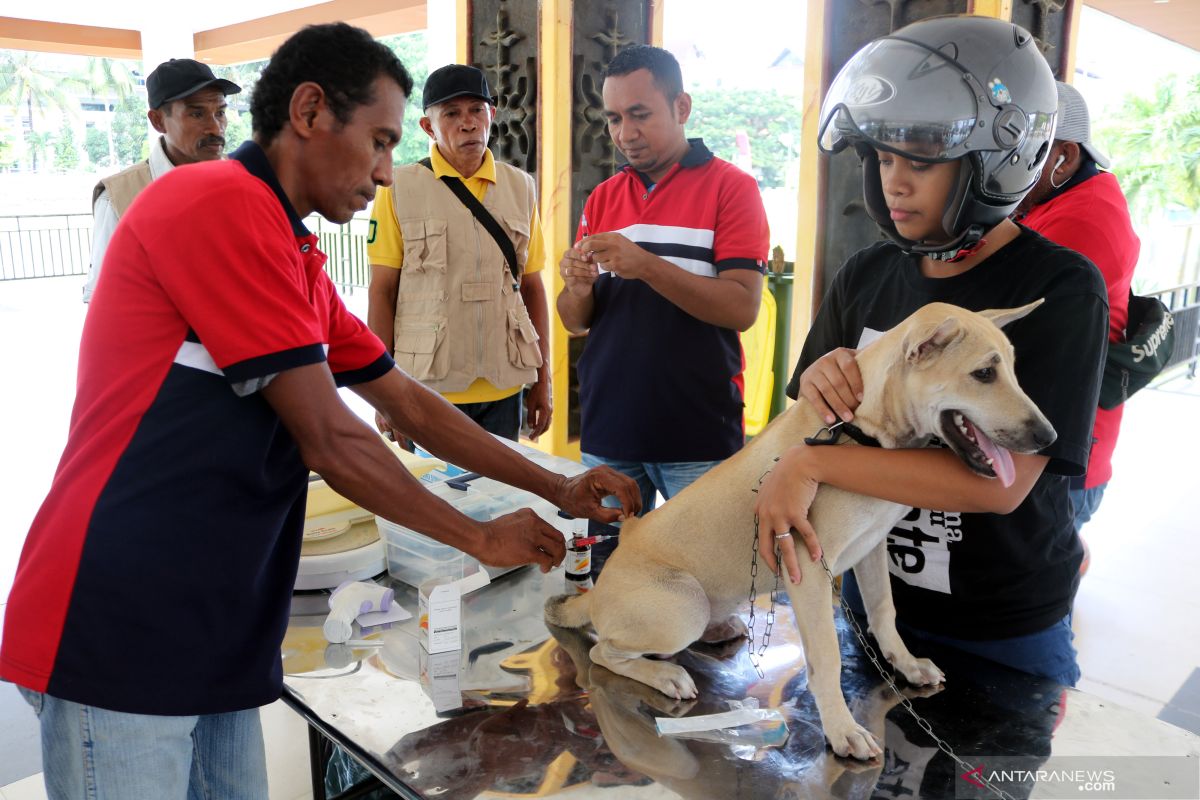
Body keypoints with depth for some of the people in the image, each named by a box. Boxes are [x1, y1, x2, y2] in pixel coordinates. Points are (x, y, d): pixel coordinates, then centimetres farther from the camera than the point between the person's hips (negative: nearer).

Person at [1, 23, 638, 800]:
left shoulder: (296, 259, 13)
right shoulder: (221, 204, -16)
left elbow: (409, 404, 17)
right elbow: (330, 442, -17)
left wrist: (557, 489, 15)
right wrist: (483, 538, -4)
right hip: (119, 637, -8)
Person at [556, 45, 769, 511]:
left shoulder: (730, 187, -3)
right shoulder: (602, 199, 10)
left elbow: (742, 308, -14)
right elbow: (574, 322, 10)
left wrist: (645, 266, -24)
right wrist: (578, 289, -12)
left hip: (697, 436, -4)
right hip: (607, 429, 4)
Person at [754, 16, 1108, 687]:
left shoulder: (1060, 289, -19)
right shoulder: (867, 276, -4)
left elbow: (1002, 481, -27)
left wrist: (812, 463, -30)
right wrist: (817, 380, -21)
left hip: (1004, 632, -5)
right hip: (871, 589, 5)